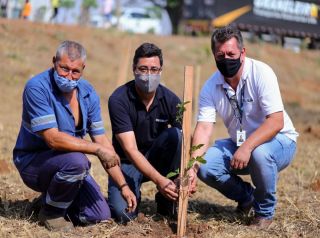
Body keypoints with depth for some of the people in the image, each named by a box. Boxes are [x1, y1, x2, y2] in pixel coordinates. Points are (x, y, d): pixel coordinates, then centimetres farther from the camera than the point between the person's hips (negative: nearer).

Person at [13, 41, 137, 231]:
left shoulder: (88, 93, -2)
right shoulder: (37, 87, -22)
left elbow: (101, 139, 0)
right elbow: (53, 139, -28)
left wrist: (123, 186, -5)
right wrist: (98, 149, -26)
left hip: (68, 163, 6)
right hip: (33, 160, -6)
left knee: (100, 216, -7)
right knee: (77, 161, -35)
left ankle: (53, 196, 20)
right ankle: (50, 212, -8)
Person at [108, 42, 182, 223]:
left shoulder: (170, 100, -11)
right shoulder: (119, 100, -21)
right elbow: (130, 150, -26)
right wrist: (159, 180, -38)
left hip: (157, 159, 3)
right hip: (127, 162, -3)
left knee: (176, 134, -28)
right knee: (123, 213, -29)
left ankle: (167, 201, -11)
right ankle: (135, 194, 11)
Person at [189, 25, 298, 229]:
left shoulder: (261, 73, -22)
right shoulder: (210, 88, -8)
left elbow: (276, 122, -29)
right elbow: (204, 129, -17)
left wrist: (247, 147, -42)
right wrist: (192, 167, -33)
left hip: (279, 141, -5)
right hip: (239, 144, 5)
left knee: (260, 153, -38)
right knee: (205, 165, -19)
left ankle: (265, 212, -10)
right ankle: (246, 197, 11)